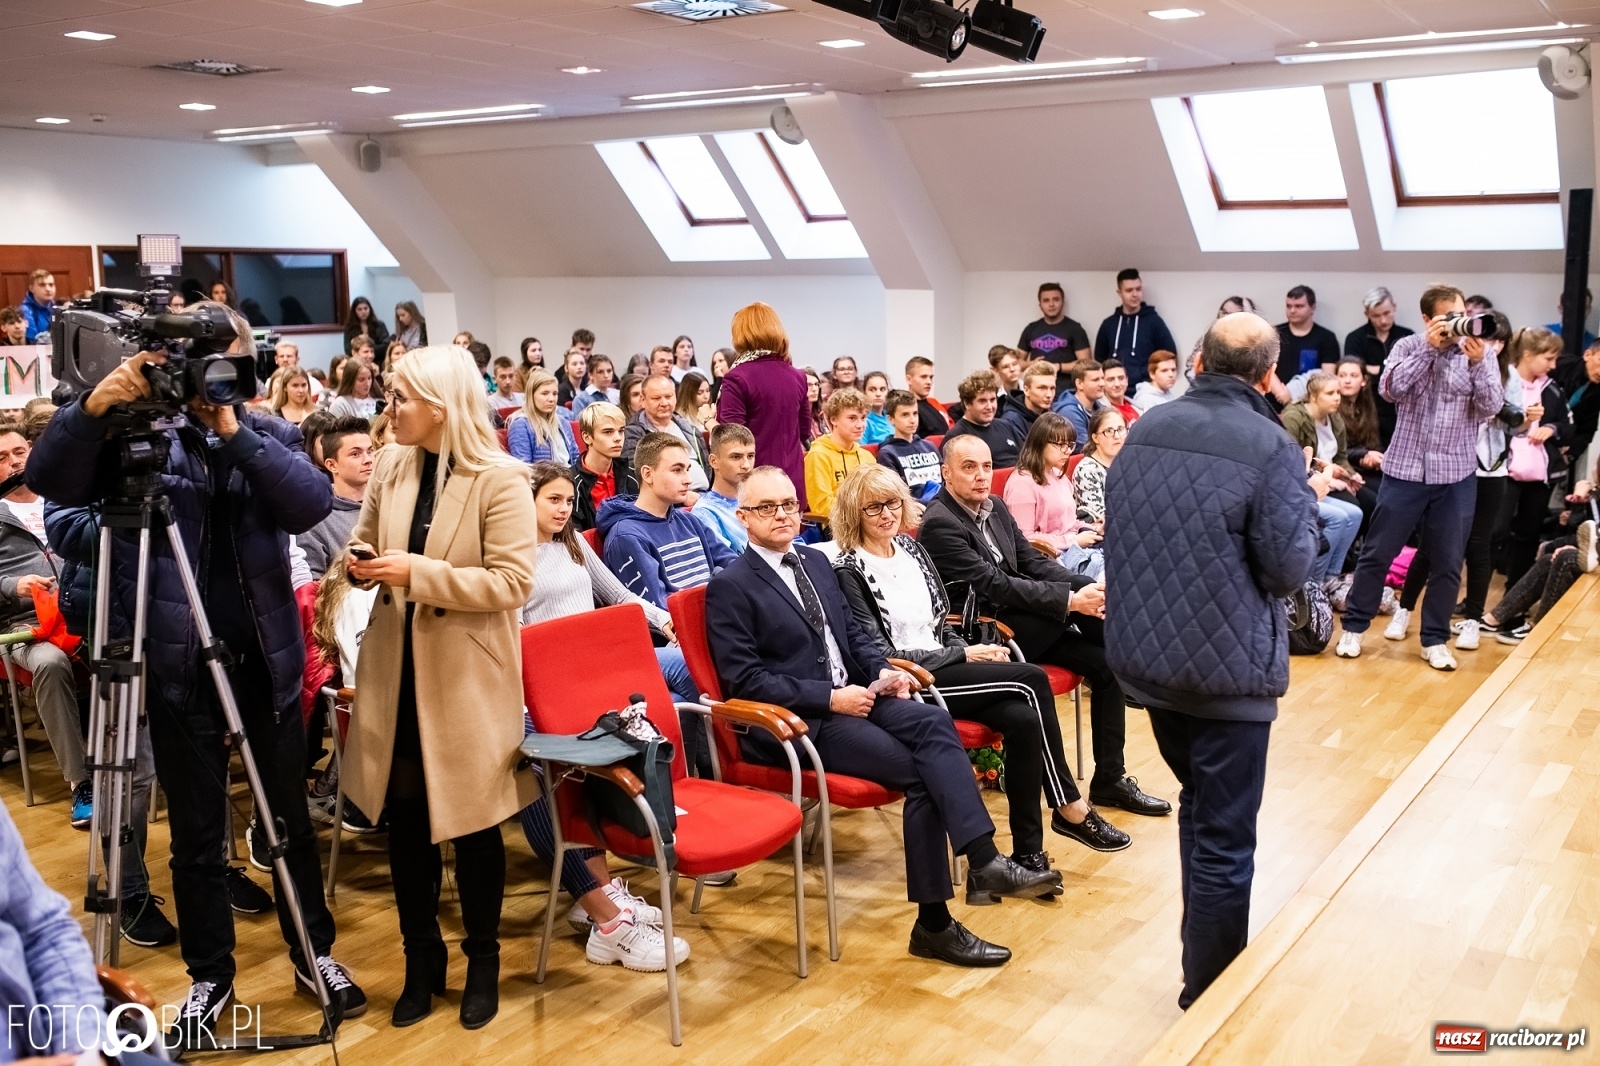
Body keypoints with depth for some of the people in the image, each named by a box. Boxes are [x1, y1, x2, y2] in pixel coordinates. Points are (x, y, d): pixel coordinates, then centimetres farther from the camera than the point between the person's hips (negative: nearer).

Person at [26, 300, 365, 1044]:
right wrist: (94, 406, -30)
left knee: (290, 817, 14)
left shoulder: (272, 434, 3)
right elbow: (49, 480, -15)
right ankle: (210, 977, 29)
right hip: (179, 664, -1)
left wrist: (235, 432, -24)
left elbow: (312, 504, -15)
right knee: (195, 834, 11)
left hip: (266, 658, 1)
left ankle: (313, 952, 32)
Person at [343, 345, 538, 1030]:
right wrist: (361, 561, -8)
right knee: (403, 819, 13)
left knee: (471, 822, 8)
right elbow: (364, 540, 16)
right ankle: (422, 959, 30)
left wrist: (418, 572, -24)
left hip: (467, 677, -5)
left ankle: (482, 961, 28)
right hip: (397, 669, 5)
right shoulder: (390, 466, 3)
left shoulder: (500, 480, -15)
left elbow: (513, 583, -19)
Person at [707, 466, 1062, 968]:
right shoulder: (729, 588, -5)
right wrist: (830, 698, -17)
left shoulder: (816, 561, 18)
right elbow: (744, 680, -12)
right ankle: (934, 923, -19)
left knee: (934, 722, -24)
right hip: (798, 721, -6)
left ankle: (984, 860, -32)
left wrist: (882, 670, 0)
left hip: (853, 695, 7)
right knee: (921, 775, -22)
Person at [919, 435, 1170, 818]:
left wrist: (1092, 590, -11)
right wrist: (1071, 600, -23)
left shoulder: (995, 507, 11)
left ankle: (1110, 778, 5)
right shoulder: (939, 524, -15)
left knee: (1106, 660, -4)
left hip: (1018, 616, 8)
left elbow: (1033, 563, 8)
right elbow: (994, 585, -21)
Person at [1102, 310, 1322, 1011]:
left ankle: (1201, 952, 40)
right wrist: (1308, 497, 2)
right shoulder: (1270, 445, -16)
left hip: (1148, 655, 7)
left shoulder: (1147, 428, 2)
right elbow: (1289, 567, -13)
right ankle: (1210, 1000, 14)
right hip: (1229, 666, -7)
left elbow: (1114, 524, 12)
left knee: (1198, 806, 26)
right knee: (1224, 840, 4)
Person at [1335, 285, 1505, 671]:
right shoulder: (1408, 347, 0)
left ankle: (1435, 639, 19)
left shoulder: (1479, 354, 2)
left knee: (1447, 563, 6)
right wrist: (1429, 347, -19)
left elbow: (1491, 408, -7)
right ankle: (1353, 626, 18)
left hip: (1456, 476, 1)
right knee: (1377, 553, 5)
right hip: (1405, 470, -1)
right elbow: (1390, 389, -16)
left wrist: (1477, 362, -20)